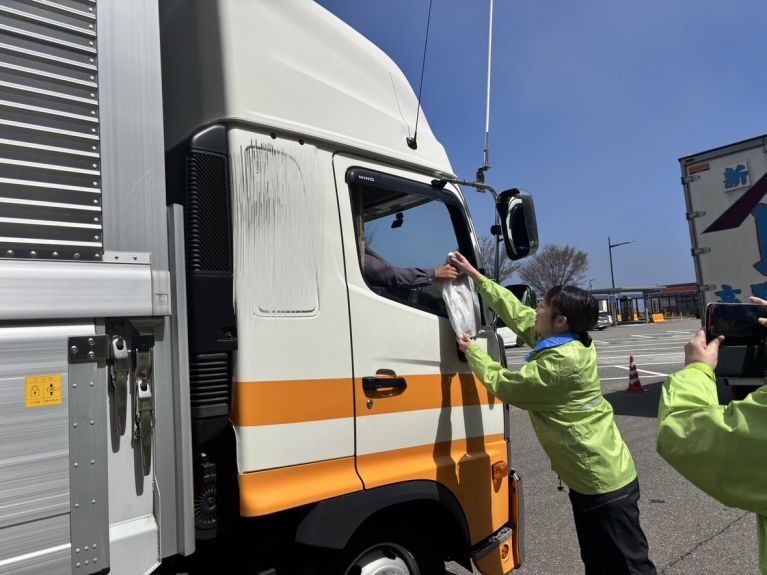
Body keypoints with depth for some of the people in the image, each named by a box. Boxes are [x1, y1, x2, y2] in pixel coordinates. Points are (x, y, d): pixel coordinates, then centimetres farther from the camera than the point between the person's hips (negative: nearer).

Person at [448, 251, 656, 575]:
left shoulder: (562, 361, -27)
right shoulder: (566, 342, 3)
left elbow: (504, 384, -17)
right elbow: (516, 312, 9)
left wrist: (471, 351, -2)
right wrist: (474, 275, 12)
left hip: (606, 484, -10)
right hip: (590, 479, 10)